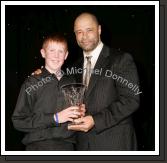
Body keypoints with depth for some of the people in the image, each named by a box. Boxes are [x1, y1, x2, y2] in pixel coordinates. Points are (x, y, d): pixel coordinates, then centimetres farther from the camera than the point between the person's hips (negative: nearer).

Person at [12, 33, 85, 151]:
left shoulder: (71, 83, 10)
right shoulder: (32, 83, -3)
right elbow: (18, 121, -9)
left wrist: (79, 114, 1)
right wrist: (54, 118, -14)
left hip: (67, 145, 4)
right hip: (39, 146, -4)